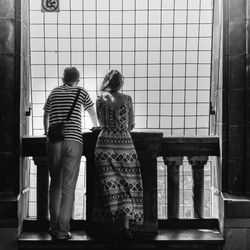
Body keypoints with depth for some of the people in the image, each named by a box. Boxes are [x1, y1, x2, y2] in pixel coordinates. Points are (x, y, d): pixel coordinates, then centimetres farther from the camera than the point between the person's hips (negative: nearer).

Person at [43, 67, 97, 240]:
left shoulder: (54, 92, 20)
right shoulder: (80, 92, 13)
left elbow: (46, 116, 34)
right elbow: (93, 113, 26)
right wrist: (96, 127, 46)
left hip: (54, 142, 3)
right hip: (74, 140, -3)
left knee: (55, 184, 11)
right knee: (68, 186, -4)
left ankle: (54, 226, 11)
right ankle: (63, 230, -6)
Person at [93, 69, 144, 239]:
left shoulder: (100, 99, 3)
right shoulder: (127, 99, 0)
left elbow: (101, 123, 13)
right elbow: (131, 125, 6)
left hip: (105, 144, 1)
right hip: (124, 143, -1)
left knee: (109, 186, 6)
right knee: (128, 184, 4)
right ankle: (126, 223, -1)